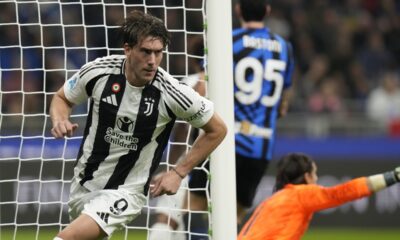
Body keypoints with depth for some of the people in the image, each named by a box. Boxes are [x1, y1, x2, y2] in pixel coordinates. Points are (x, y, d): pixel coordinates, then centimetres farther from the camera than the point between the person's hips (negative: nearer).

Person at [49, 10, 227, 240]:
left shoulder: (172, 93, -20)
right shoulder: (98, 71, -14)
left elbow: (217, 129, -4)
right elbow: (62, 98, 8)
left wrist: (178, 173, -6)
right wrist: (60, 121, -15)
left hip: (125, 192, -4)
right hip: (84, 183, 4)